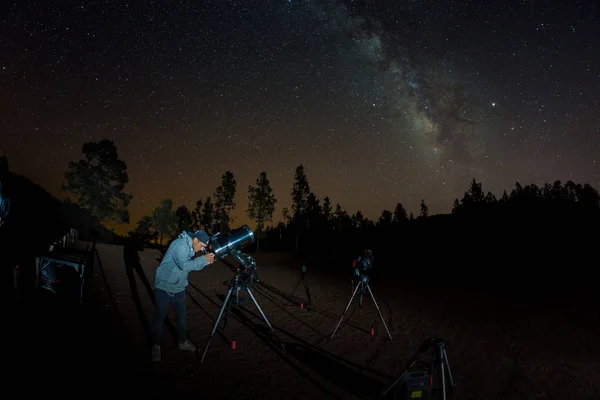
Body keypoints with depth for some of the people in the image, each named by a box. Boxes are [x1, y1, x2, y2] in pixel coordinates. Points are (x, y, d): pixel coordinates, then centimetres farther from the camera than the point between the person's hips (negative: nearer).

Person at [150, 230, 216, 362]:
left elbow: (192, 266, 7)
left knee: (182, 316, 13)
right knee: (159, 317, 3)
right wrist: (203, 259, -27)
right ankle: (156, 346, 17)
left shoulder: (190, 248, 4)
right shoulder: (180, 244, -23)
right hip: (164, 287, -8)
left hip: (178, 288, 8)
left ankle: (183, 342, 29)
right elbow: (184, 265, -33)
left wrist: (205, 262, -9)